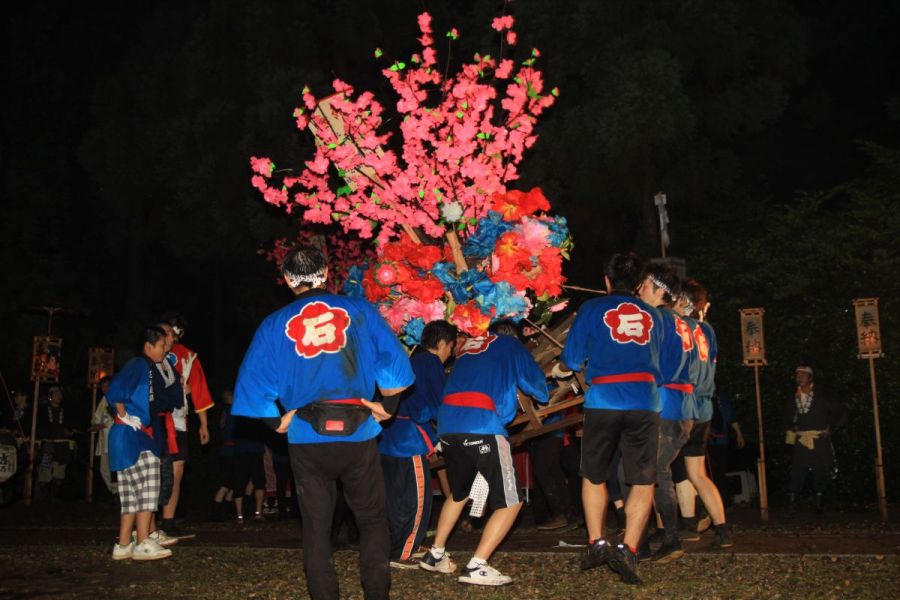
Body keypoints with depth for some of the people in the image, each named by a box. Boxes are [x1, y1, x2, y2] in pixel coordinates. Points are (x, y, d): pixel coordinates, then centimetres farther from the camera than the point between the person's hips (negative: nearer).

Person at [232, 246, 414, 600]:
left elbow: (254, 387, 1)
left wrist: (280, 420, 10)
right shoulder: (359, 310, 2)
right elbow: (395, 366, -3)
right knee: (372, 519, 14)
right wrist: (386, 406, 7)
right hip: (358, 435, -1)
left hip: (306, 440, 1)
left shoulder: (274, 325, 5)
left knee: (316, 528, 12)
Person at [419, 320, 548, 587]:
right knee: (510, 502, 3)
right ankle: (476, 567, -6)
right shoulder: (511, 345, 16)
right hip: (483, 427, -6)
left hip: (447, 426, 6)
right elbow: (536, 381, 22)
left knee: (459, 493, 28)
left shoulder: (468, 346, 27)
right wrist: (544, 396, 44)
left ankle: (435, 554, 31)